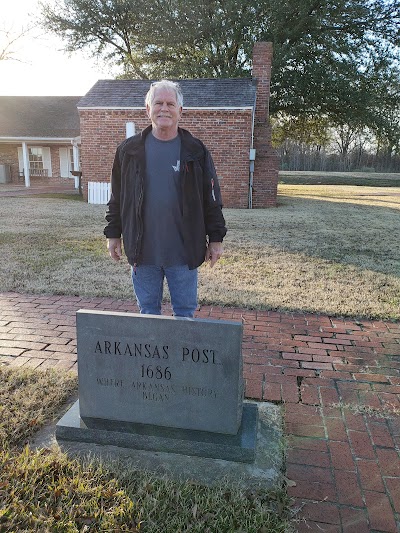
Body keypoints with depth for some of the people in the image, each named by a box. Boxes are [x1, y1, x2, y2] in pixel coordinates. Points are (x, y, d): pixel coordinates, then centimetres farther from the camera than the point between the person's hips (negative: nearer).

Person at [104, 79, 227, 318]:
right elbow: (117, 197, 11)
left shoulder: (196, 151, 1)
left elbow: (212, 199, 3)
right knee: (148, 310, 15)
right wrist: (113, 234, 9)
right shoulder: (129, 150, 5)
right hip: (143, 249, 2)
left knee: (185, 311, 10)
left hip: (184, 250, -1)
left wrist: (216, 238, 1)